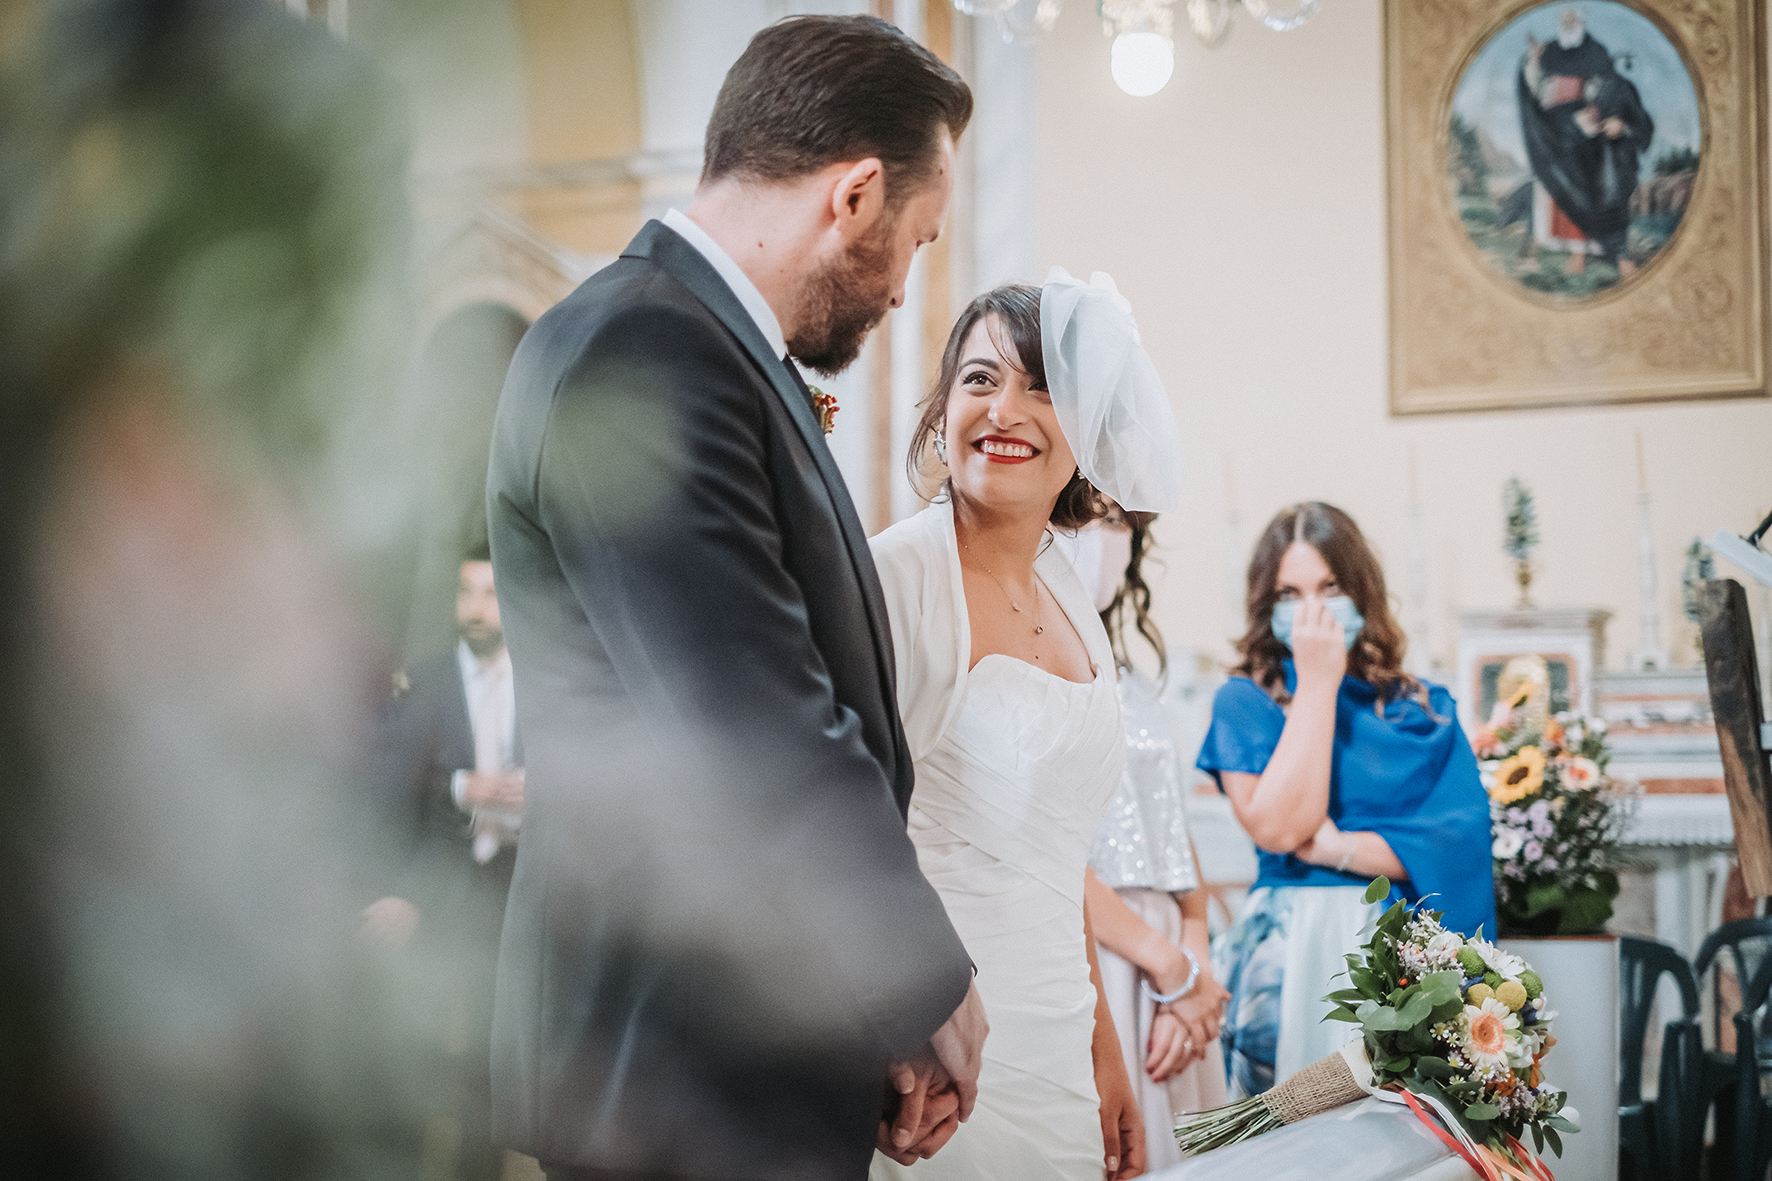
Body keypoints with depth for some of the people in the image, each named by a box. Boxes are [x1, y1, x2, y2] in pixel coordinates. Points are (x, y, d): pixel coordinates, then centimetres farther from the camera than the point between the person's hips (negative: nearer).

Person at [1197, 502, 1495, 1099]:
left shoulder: (1425, 708, 12)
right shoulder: (1244, 702, 5)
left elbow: (1462, 839, 1)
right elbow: (1280, 827, -11)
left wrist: (1335, 848, -7)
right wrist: (1318, 684, -6)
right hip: (1296, 955, -2)